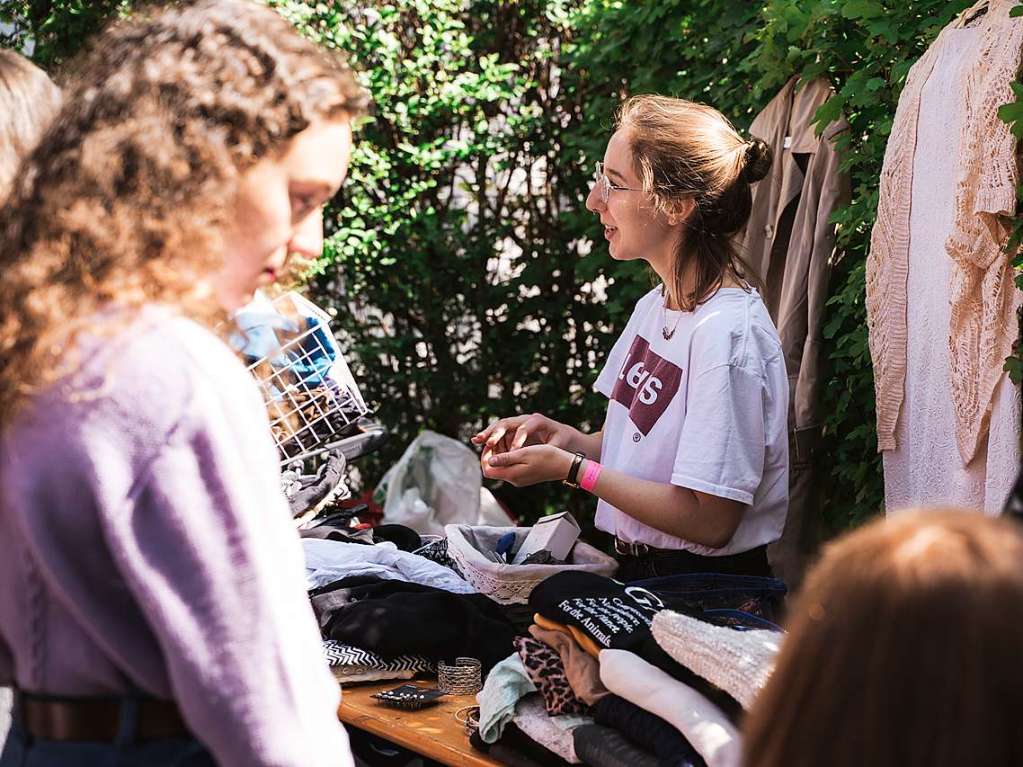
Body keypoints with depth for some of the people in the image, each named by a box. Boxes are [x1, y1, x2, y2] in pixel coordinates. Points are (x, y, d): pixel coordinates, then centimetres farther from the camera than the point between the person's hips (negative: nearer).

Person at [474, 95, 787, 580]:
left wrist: (571, 468, -14)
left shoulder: (727, 335, -18)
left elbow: (709, 521, -19)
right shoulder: (655, 306, 10)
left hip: (705, 593, -8)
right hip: (639, 575, 8)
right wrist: (570, 439, 0)